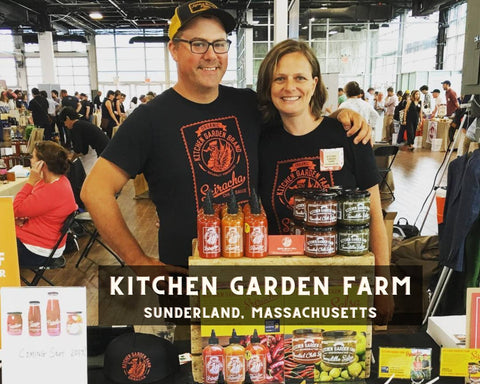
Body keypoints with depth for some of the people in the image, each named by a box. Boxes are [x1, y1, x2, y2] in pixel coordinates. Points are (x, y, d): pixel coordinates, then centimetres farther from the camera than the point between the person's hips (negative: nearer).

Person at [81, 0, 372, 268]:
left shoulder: (249, 105, 0)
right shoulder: (150, 118, -12)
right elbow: (95, 191, -13)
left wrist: (339, 115, -7)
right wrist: (139, 262, -14)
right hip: (185, 272, -3)